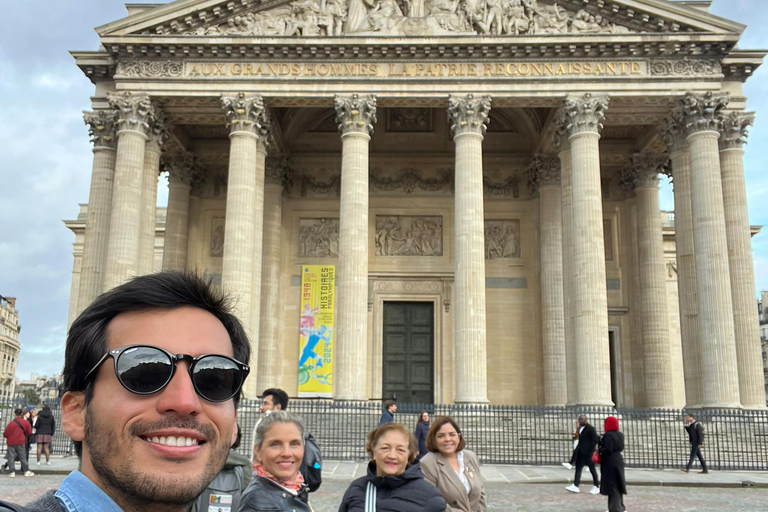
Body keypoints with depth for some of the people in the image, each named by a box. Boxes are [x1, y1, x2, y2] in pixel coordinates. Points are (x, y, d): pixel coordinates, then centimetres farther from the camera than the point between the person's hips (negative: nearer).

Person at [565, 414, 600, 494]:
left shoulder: (590, 429, -11)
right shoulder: (580, 428, 13)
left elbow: (595, 440, -14)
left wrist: (591, 450, -17)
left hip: (588, 452, -8)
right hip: (580, 452, 8)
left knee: (592, 469, 3)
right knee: (578, 468, 1)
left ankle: (596, 487, 14)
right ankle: (575, 486, -3)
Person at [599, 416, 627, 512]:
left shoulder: (609, 435, -18)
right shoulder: (620, 435, 9)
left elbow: (608, 450, -23)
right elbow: (621, 448, 14)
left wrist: (599, 450, -8)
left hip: (610, 463, -9)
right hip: (619, 461, 9)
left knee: (612, 485, -3)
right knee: (618, 484, 17)